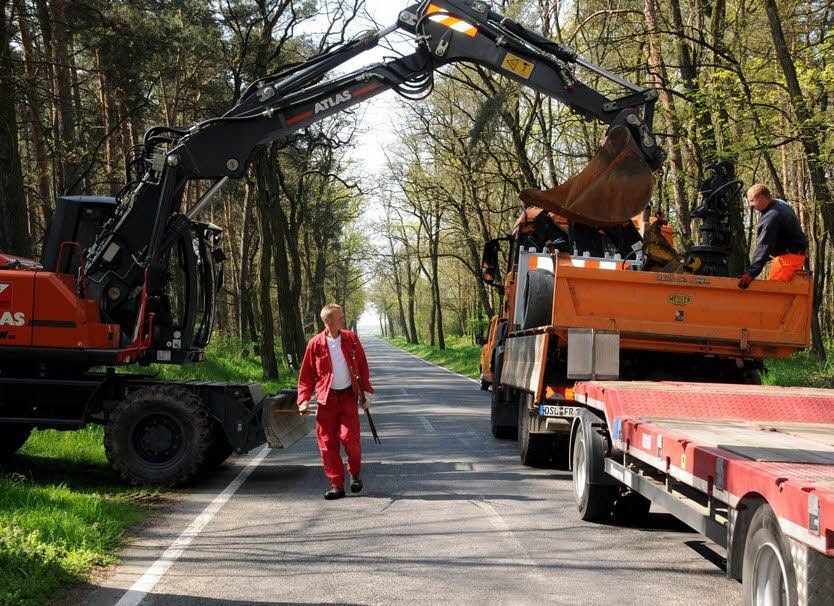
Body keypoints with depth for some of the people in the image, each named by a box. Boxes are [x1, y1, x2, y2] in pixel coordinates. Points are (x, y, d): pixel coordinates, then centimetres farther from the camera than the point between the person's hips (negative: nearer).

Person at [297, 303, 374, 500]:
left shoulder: (351, 339, 2)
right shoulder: (315, 344, -3)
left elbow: (362, 366, 9)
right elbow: (306, 375, 3)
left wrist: (366, 391, 6)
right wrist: (304, 399, -3)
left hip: (348, 395, 0)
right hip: (326, 398, 0)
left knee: (349, 437, -11)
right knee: (327, 442, -1)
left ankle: (355, 473, 14)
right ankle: (336, 484, 7)